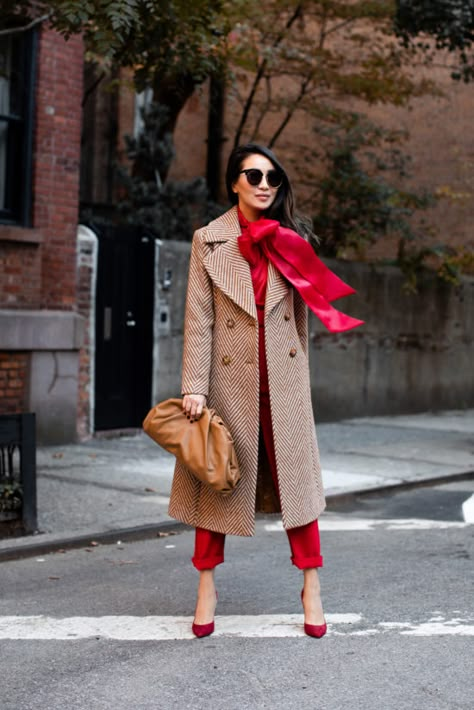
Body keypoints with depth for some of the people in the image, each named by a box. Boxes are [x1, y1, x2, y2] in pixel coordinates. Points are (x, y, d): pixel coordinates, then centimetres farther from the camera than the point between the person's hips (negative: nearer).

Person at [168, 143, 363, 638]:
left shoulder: (290, 239, 7)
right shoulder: (209, 241, 0)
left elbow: (301, 310, 13)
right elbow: (199, 318, -5)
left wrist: (298, 370, 10)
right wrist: (194, 387, -12)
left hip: (284, 377, 2)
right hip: (229, 377, -2)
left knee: (295, 474, 3)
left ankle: (311, 588, 13)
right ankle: (206, 588, 16)